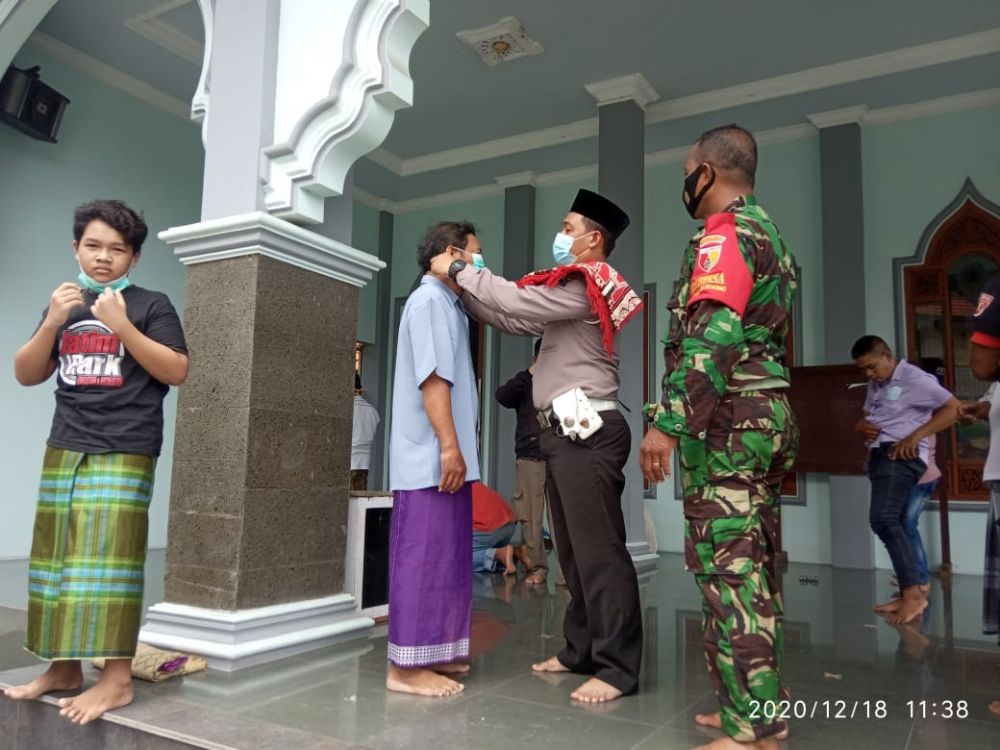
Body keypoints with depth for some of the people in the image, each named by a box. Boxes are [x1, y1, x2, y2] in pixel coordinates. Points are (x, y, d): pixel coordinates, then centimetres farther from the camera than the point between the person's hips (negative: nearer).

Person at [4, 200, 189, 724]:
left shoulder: (151, 304, 2)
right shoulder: (65, 306, 15)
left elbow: (176, 371, -6)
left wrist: (122, 327, -14)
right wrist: (52, 322, -4)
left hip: (124, 453, -5)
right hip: (63, 450, 5)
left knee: (106, 559, -9)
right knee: (56, 558, 6)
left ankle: (117, 678, -5)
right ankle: (63, 668, 16)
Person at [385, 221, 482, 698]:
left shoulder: (448, 303, 21)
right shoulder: (429, 300, -8)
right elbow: (432, 378, -18)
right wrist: (449, 446, -21)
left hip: (445, 455, 10)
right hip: (433, 456, -10)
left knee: (445, 556, 13)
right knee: (424, 556, -7)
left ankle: (434, 653, 21)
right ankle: (406, 666, 0)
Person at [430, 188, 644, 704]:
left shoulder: (587, 285, -8)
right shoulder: (572, 289, 22)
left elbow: (516, 303, -16)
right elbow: (514, 319, 18)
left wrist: (459, 272, -3)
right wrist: (468, 280, 11)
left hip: (587, 431, -10)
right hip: (567, 431, 10)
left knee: (599, 551, -7)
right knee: (575, 551, 13)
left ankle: (618, 669, -1)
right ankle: (581, 650, 22)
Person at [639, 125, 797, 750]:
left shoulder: (724, 234, -9)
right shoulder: (768, 233, 22)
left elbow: (711, 338, -22)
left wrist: (668, 422, -25)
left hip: (726, 422, -10)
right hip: (767, 415, 10)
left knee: (728, 569, -6)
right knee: (754, 569, 13)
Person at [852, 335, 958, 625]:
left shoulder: (914, 378, -5)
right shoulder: (875, 386, 21)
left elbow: (953, 408, -9)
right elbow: (866, 418, 28)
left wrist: (917, 435, -17)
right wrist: (862, 427, 2)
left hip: (901, 456, -9)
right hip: (880, 456, 10)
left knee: (883, 518, -24)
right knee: (895, 524, 10)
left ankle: (913, 593, -25)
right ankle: (912, 592, 16)